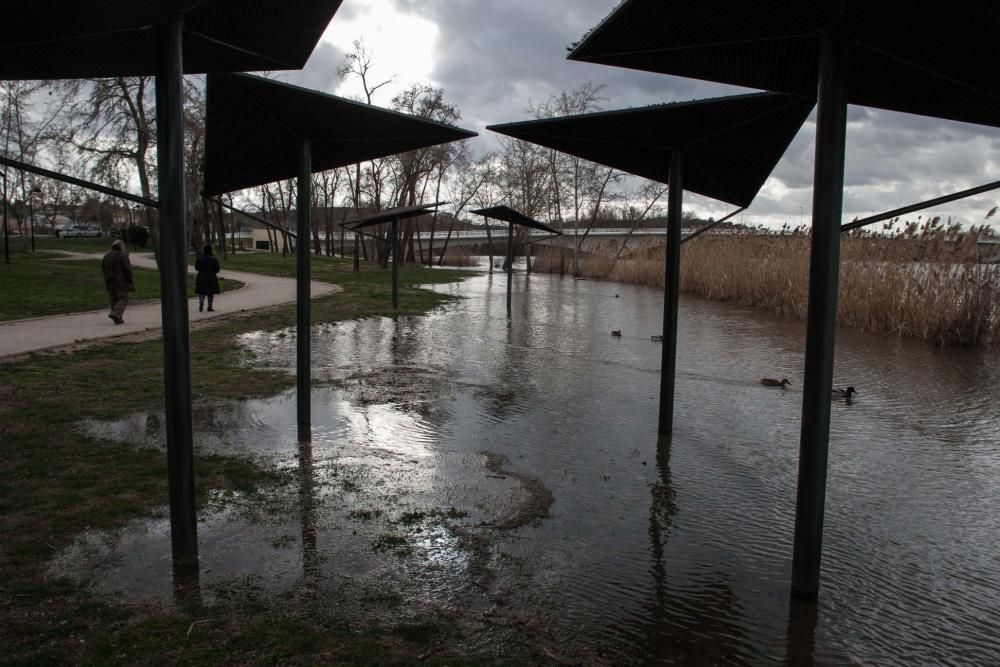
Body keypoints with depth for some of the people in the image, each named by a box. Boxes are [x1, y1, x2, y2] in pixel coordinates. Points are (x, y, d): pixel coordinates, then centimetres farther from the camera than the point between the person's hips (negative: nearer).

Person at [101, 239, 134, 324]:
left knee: (114, 300, 11)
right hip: (121, 281, -6)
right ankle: (115, 314, -17)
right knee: (123, 299, 1)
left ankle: (118, 319, 11)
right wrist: (130, 281, -8)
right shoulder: (123, 255, -11)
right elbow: (127, 269, -17)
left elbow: (103, 268, 10)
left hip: (110, 281, 6)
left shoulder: (107, 255, 8)